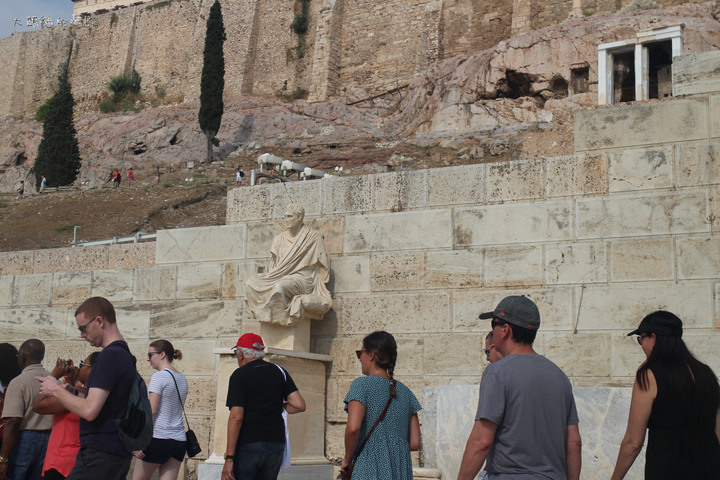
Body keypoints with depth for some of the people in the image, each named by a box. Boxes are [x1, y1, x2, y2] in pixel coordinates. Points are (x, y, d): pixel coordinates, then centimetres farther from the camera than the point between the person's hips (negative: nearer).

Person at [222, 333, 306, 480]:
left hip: (247, 445, -5)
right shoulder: (279, 371, 11)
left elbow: (236, 417, -13)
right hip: (277, 445, 5)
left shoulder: (240, 375, -4)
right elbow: (299, 405, 5)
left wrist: (229, 458, -13)